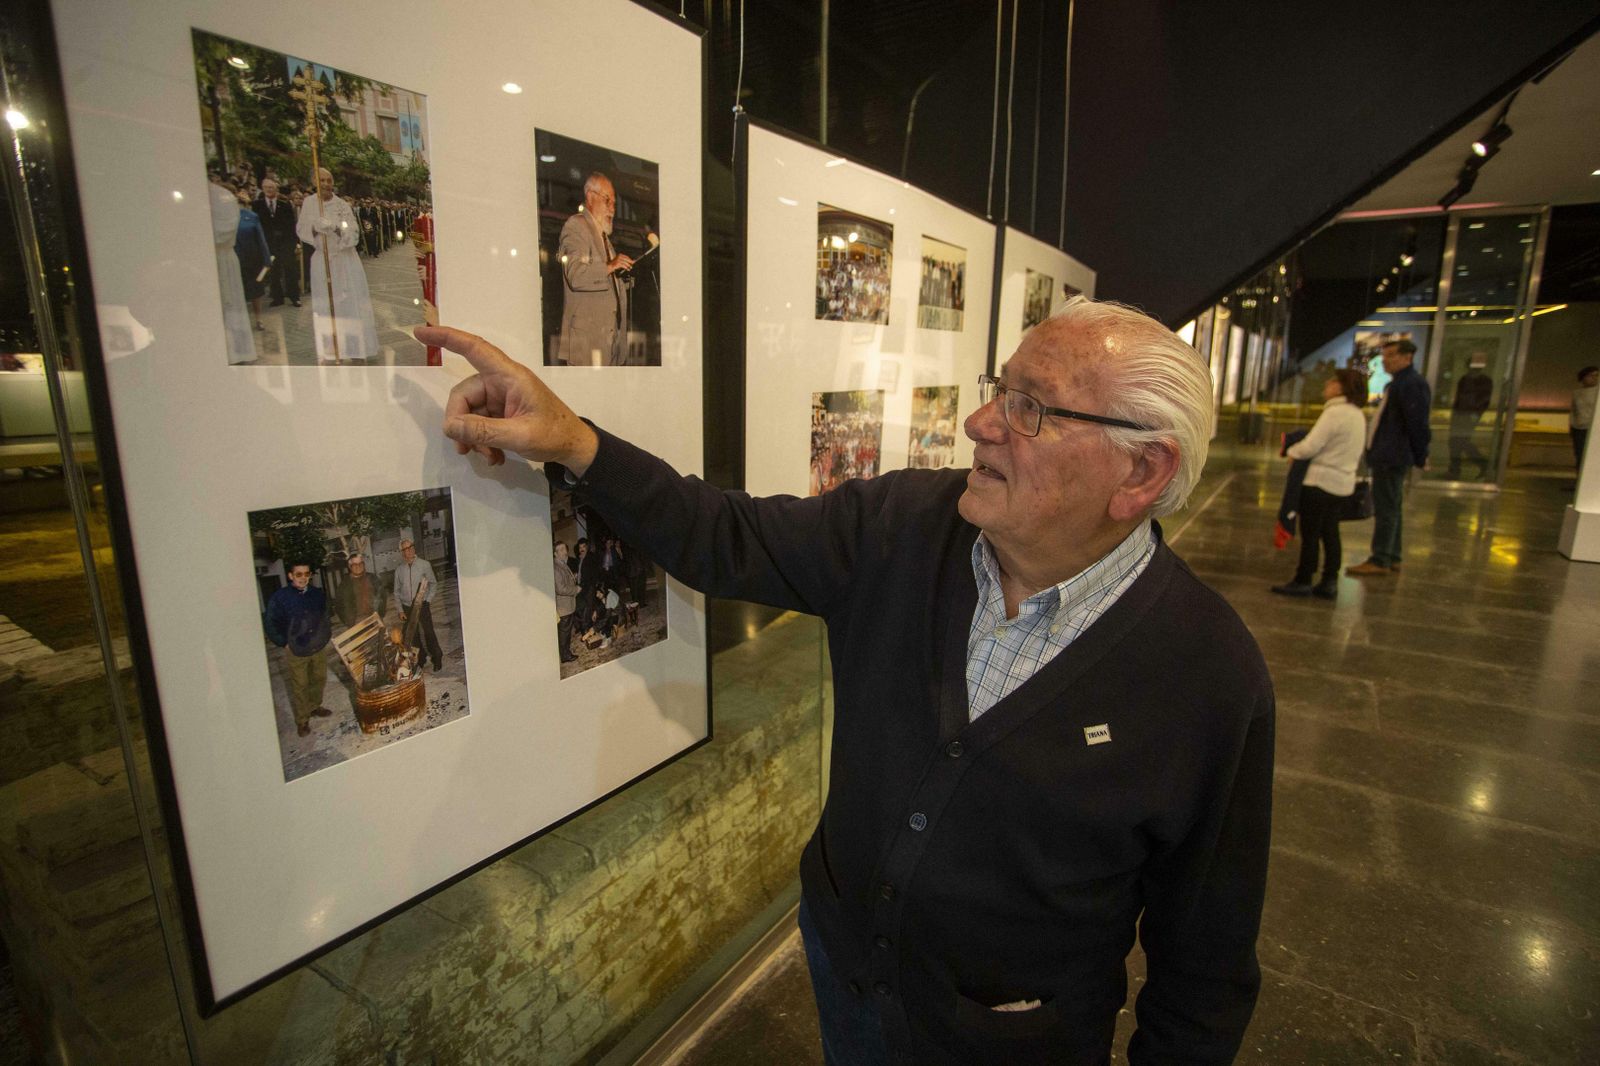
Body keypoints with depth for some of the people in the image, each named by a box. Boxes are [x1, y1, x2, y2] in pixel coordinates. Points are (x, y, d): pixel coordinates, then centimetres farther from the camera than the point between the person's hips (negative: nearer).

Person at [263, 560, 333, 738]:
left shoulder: (318, 594, -1)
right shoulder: (280, 597, -15)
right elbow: (271, 625, -7)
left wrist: (326, 634, 7)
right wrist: (284, 643, -8)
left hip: (319, 647, 4)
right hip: (295, 651, -4)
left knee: (319, 680, 19)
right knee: (298, 686, 5)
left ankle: (315, 707, 41)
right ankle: (302, 721, 19)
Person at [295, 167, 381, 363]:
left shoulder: (343, 205, -3)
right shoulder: (308, 203, 2)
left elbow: (354, 233, -9)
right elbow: (301, 229, 1)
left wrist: (337, 227, -27)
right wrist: (315, 227, -20)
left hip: (345, 259, -1)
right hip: (322, 260, 1)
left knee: (352, 300, 1)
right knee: (326, 303, 3)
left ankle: (361, 344, 9)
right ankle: (331, 348, 8)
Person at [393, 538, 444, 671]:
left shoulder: (425, 565, -6)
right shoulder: (399, 569, 2)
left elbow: (433, 584, 0)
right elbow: (397, 591, 8)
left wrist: (427, 601, -8)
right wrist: (400, 610, 3)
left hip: (423, 606, -3)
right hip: (407, 608, 3)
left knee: (428, 633, 0)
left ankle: (437, 659, 18)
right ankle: (420, 660, 23)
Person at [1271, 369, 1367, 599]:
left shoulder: (1335, 413, -16)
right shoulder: (1358, 416, 13)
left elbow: (1310, 446, -19)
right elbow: (1341, 448, 17)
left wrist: (1291, 451, 0)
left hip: (1322, 482, -9)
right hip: (1344, 483, 9)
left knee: (1310, 533, 0)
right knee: (1330, 533, 13)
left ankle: (1303, 581, 6)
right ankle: (1329, 583, 16)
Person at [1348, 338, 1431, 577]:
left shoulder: (1412, 384, -15)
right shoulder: (1397, 384, 17)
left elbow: (1418, 424, -17)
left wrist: (1421, 457, -11)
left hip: (1392, 458, -10)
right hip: (1386, 456, 10)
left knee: (1386, 509, -8)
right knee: (1390, 508, 15)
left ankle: (1380, 561, -4)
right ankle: (1392, 559, 23)